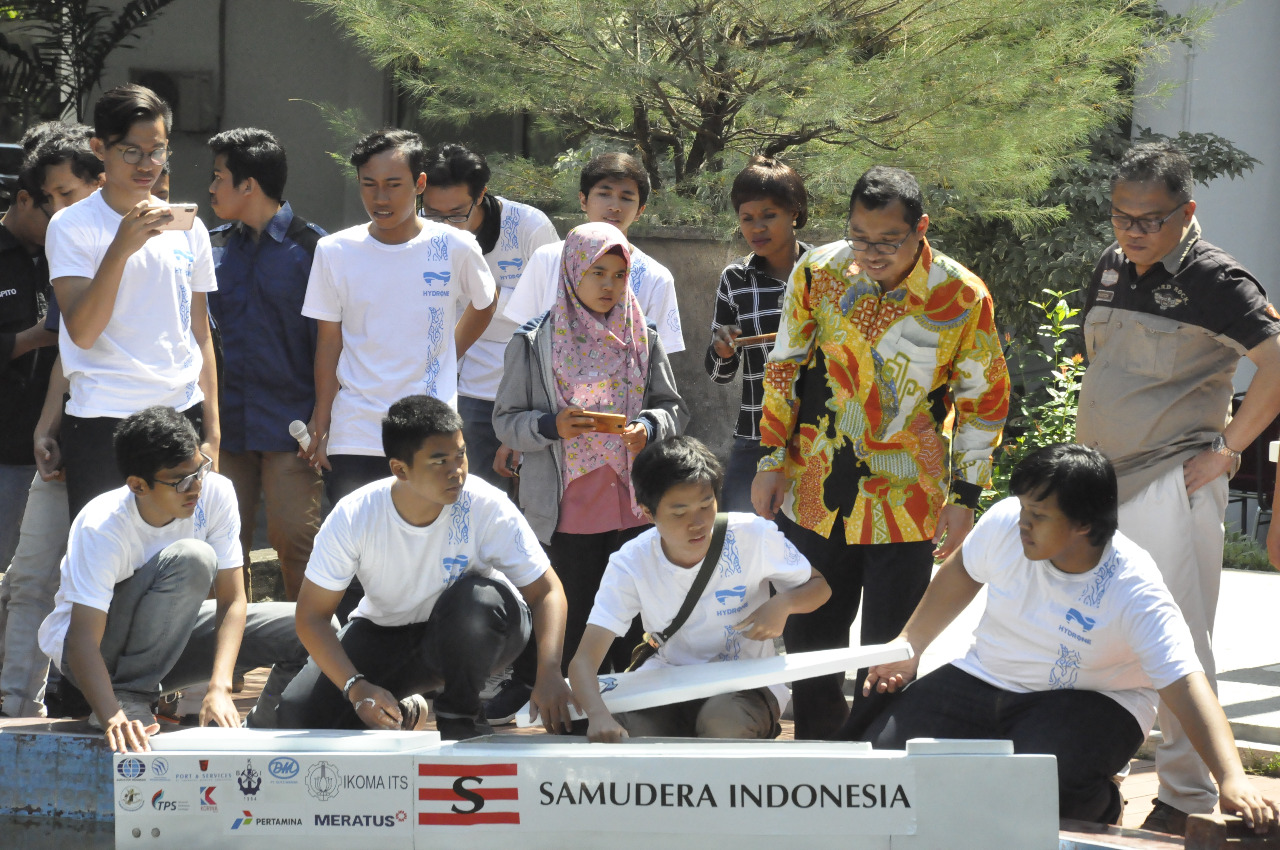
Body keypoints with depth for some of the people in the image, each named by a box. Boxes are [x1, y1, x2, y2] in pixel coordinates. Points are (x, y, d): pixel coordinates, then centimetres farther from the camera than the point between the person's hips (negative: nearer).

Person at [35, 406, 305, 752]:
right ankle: (129, 697, -24)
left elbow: (232, 600, -16)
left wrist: (219, 688, -32)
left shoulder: (215, 493, -18)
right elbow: (83, 640, -36)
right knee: (191, 558, -34)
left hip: (168, 639, 5)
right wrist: (114, 718, -54)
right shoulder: (100, 528, -30)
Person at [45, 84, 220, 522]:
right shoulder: (73, 225, -2)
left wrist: (212, 433, 11)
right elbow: (82, 333, -13)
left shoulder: (188, 227, 12)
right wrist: (121, 248, -22)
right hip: (101, 425, -4)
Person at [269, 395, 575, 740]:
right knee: (298, 716, -21)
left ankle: (459, 713, -10)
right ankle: (403, 712, 11)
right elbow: (312, 616, -16)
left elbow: (547, 591, -20)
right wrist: (356, 688, -31)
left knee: (483, 596, -37)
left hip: (466, 639, -1)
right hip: (383, 633, 1)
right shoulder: (354, 517, -22)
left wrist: (549, 674, -38)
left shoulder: (487, 507, -25)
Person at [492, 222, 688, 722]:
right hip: (566, 512, -2)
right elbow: (506, 420, 2)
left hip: (635, 510, 2)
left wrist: (650, 427, -10)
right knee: (564, 624, 0)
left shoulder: (643, 339, 8)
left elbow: (675, 409, 12)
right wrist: (551, 427, -17)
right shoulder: (534, 343, 1)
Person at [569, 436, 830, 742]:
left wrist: (783, 604, -22)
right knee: (618, 736, -30)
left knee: (720, 720, -36)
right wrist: (598, 715, -42)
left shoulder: (752, 536, -14)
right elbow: (584, 659, -19)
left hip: (745, 685, -1)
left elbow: (821, 586, 4)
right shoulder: (631, 564, -12)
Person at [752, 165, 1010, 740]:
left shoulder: (962, 298, -10)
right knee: (810, 647, 12)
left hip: (907, 508, -3)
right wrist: (773, 460, 5)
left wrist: (964, 497, -2)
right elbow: (785, 369, 7)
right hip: (815, 498, 3)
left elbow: (983, 402, -1)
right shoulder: (818, 273, -4)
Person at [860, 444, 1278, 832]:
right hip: (984, 678, 5)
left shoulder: (1135, 593, -27)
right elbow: (961, 573, 10)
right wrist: (909, 647, 13)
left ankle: (1095, 804, 3)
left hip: (1089, 701, -5)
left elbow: (1186, 686, -33)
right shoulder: (1005, 522, -14)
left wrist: (1232, 780, -45)